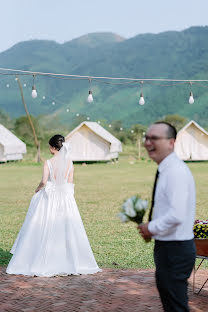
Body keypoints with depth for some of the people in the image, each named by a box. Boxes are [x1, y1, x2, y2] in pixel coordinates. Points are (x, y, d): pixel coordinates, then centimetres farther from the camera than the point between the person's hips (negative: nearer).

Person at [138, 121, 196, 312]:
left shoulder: (176, 171, -21)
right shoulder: (166, 170, 11)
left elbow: (176, 216, -29)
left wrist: (151, 228, -14)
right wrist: (151, 227, 8)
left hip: (175, 250, -10)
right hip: (168, 247, 10)